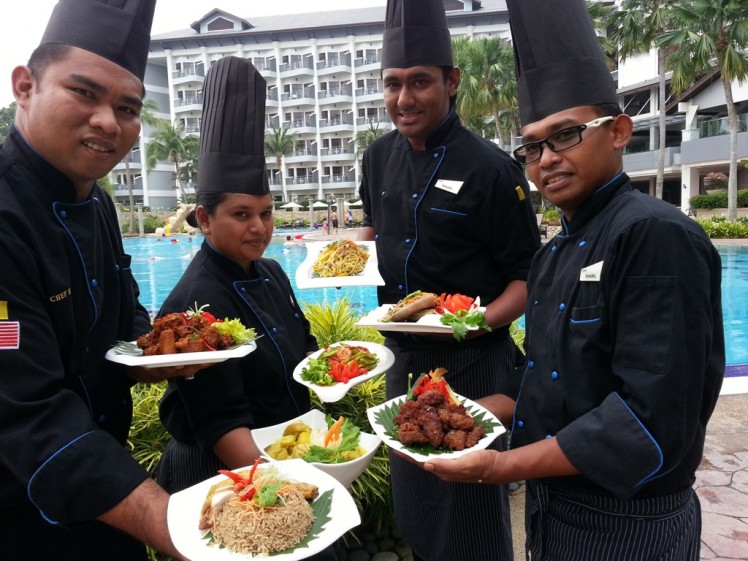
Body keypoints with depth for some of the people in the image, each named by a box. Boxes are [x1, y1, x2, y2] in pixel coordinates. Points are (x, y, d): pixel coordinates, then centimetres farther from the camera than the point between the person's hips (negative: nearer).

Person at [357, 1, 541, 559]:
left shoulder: (491, 168, -16)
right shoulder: (380, 157, 3)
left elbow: (527, 275, -12)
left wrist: (481, 319, -29)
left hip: (471, 359, -6)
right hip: (402, 355, 6)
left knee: (473, 512, 9)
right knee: (413, 498, 23)